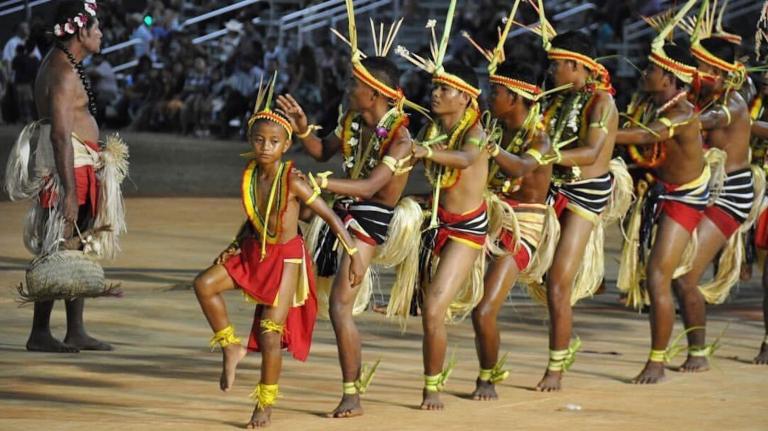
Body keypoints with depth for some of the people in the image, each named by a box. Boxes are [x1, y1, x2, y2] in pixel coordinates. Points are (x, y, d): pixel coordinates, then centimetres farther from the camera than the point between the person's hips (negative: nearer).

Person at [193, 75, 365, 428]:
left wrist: (354, 255, -19)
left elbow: (331, 217, -17)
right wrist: (236, 245, -1)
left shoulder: (293, 182, -22)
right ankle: (231, 347, 4)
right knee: (204, 284, -12)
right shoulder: (249, 176, -4)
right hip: (254, 253, 6)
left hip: (287, 257, -6)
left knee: (271, 331, -5)